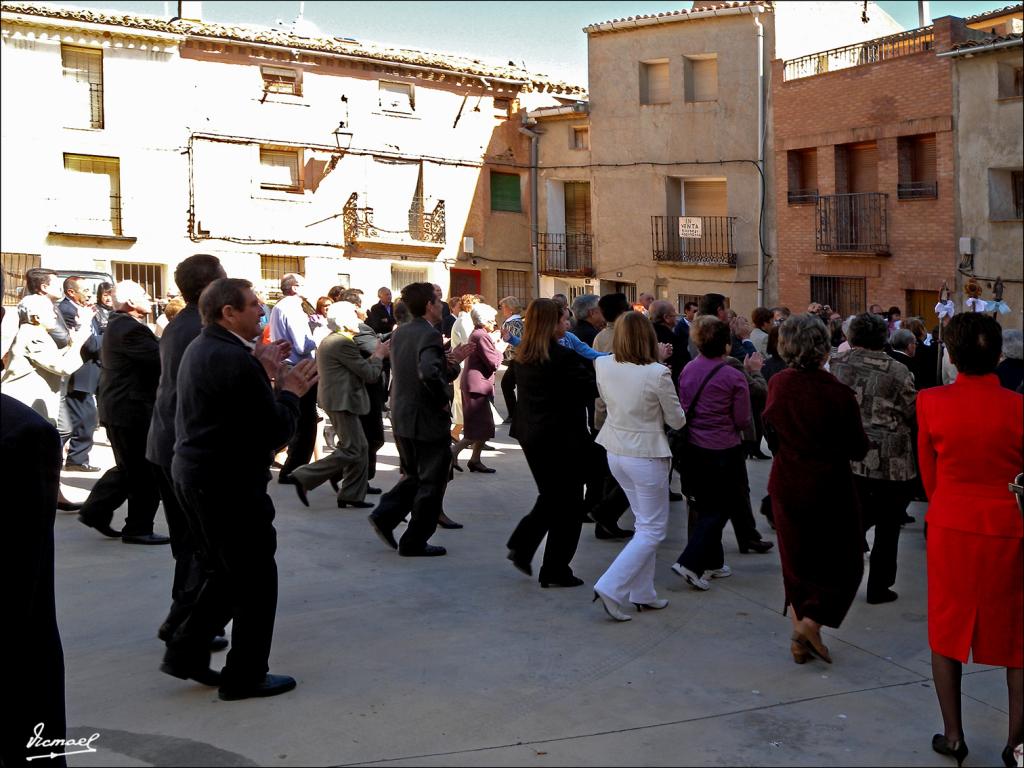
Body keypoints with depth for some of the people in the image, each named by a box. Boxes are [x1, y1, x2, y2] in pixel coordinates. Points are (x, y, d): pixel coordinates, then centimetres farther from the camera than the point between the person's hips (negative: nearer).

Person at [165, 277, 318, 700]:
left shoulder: (199, 349, 10)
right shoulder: (237, 360, -22)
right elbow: (276, 431, -20)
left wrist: (264, 375, 9)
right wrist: (290, 390, -5)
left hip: (194, 473, 10)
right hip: (229, 483, -10)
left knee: (230, 571, 23)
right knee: (256, 579, 4)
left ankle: (186, 653, 27)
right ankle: (245, 676, 15)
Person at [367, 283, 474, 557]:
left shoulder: (400, 333, 9)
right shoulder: (429, 335, -19)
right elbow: (429, 373, -36)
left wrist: (452, 360, 14)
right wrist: (444, 399, -20)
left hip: (401, 419, 8)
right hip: (428, 421, -8)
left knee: (415, 476, 25)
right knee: (432, 483, 7)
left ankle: (384, 516, 14)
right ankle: (414, 542, 13)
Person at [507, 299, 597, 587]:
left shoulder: (522, 357, 2)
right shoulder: (564, 357, -20)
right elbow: (593, 388, -13)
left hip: (531, 436, 7)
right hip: (563, 438, -7)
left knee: (550, 496, 24)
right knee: (567, 504, 7)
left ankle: (521, 546, 13)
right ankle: (555, 571, 13)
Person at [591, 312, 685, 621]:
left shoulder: (603, 365, -6)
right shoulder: (658, 374, -20)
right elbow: (677, 421, -9)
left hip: (615, 453, 7)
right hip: (646, 455, -7)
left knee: (645, 522, 21)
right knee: (653, 529, 6)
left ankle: (643, 593, 26)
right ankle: (610, 587, -5)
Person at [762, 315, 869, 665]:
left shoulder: (777, 384, -7)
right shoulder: (838, 394, -19)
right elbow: (858, 450, -10)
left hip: (786, 488, 4)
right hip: (830, 490, -4)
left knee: (797, 561, 17)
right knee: (843, 562, 14)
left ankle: (800, 638, 22)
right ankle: (812, 620, 0)